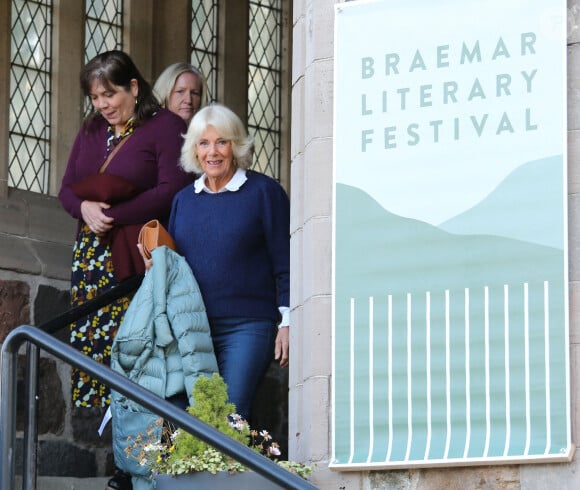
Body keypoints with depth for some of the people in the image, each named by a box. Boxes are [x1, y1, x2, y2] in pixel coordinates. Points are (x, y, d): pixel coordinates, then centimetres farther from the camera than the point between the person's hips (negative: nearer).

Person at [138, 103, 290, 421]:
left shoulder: (263, 191, 1)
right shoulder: (184, 199, 16)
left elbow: (284, 264, 0)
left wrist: (287, 322, -6)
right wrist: (156, 264, 2)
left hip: (246, 326, -5)